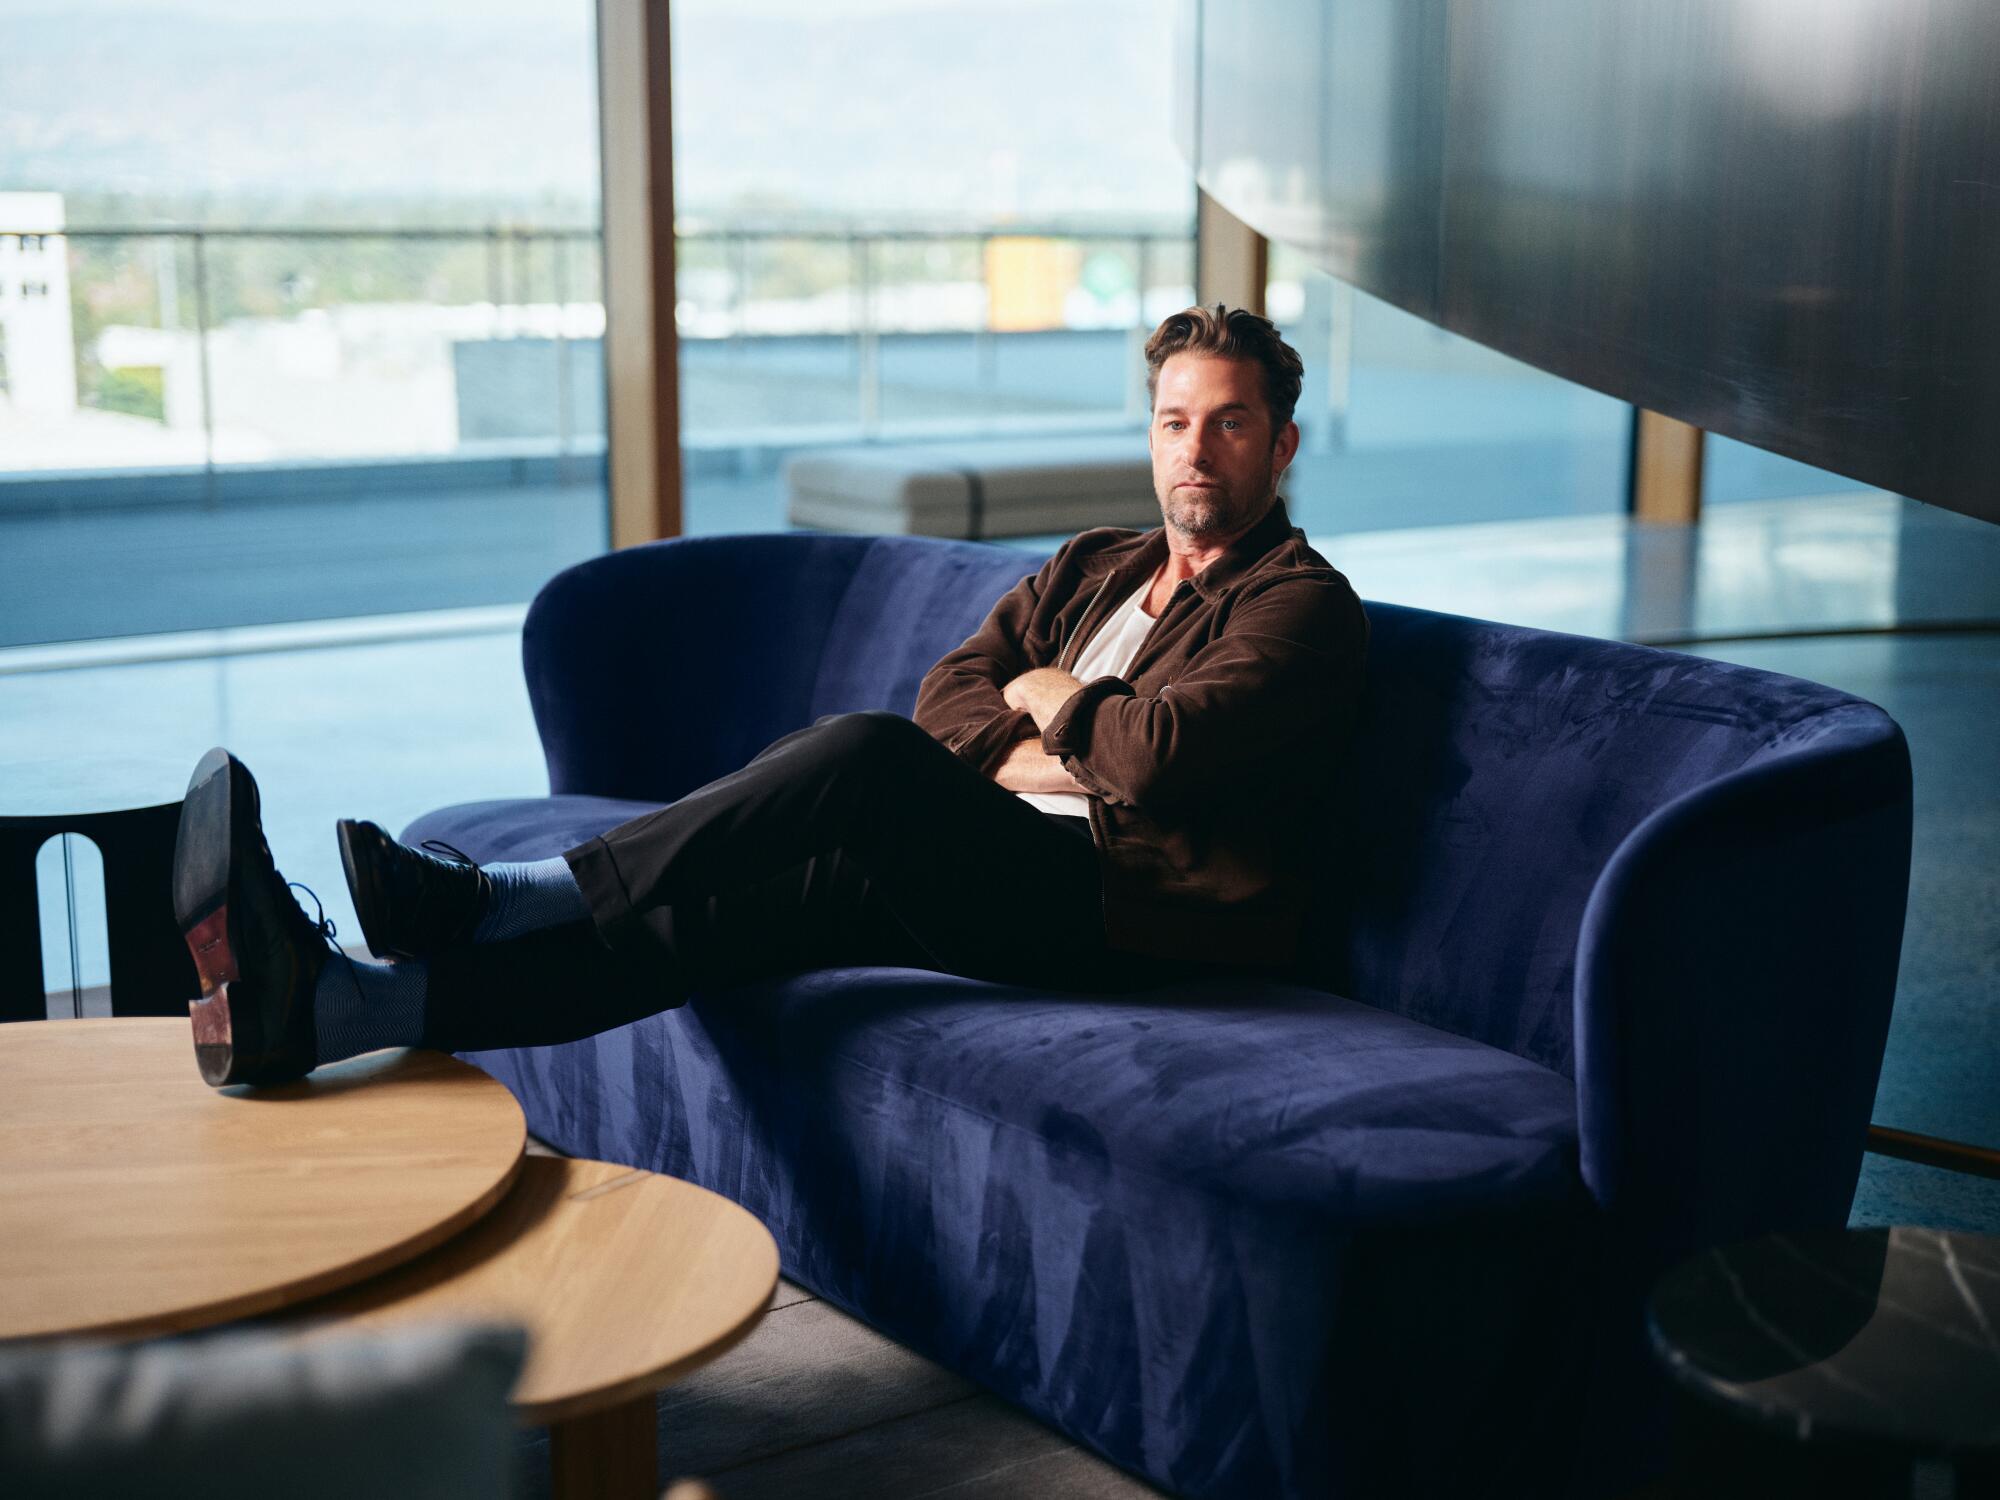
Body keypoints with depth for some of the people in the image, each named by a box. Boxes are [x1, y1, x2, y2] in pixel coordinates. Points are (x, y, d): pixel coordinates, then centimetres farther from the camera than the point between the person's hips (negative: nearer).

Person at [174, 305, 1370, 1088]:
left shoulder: (1305, 603, 1)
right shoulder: (1092, 567, 26)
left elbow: (1161, 754, -17)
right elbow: (948, 695, 13)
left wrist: (1053, 698, 2)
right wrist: (1029, 760, -6)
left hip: (1132, 906, -7)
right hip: (1002, 868, 7)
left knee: (867, 759, -29)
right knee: (800, 891, -22)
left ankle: (486, 898, -30)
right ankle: (330, 1004, -38)